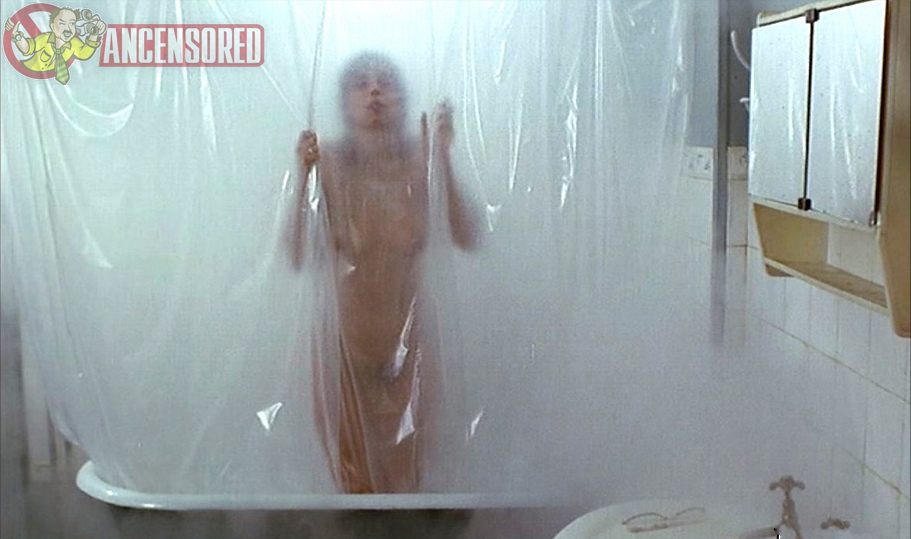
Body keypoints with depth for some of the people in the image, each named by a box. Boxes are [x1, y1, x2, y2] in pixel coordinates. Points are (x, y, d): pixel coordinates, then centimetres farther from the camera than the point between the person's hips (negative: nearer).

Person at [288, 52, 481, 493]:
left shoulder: (420, 161, -7)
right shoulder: (328, 162, -8)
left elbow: (468, 239, -18)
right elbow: (297, 256, -13)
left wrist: (443, 163, -25)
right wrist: (304, 179, -23)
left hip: (406, 340, 1)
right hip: (343, 340, 0)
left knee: (404, 478, 11)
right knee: (353, 480, 9)